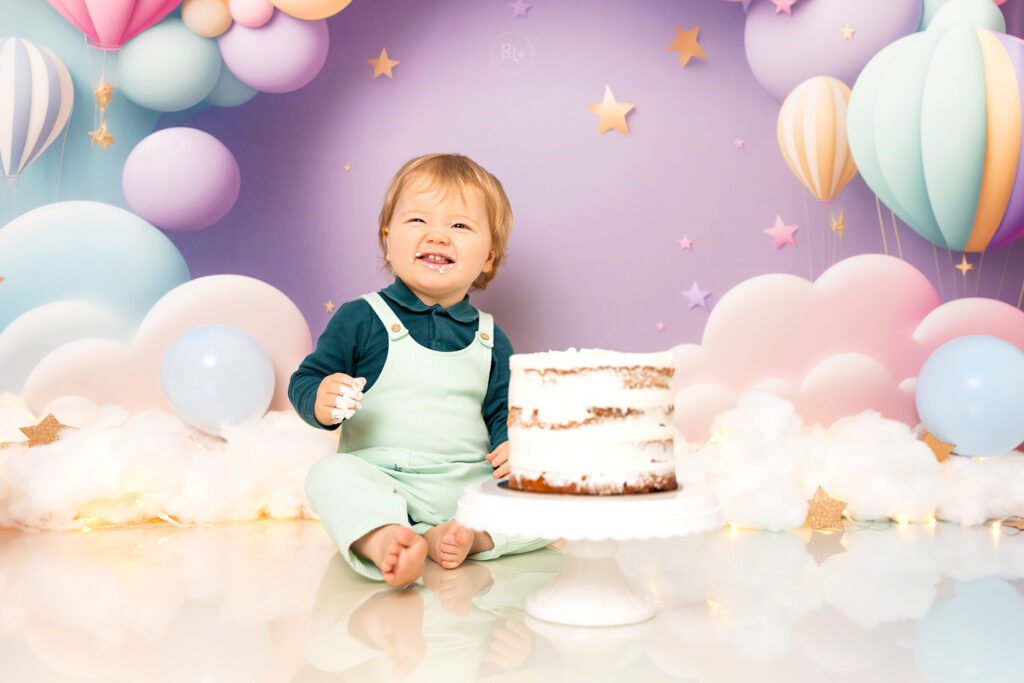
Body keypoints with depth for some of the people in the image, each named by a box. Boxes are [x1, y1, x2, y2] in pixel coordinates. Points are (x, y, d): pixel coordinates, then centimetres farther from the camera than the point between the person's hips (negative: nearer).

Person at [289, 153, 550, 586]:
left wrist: (512, 445, -6)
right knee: (330, 474, -31)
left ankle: (473, 537, -28)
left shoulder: (491, 339, 11)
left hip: (471, 488, 3)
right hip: (383, 483, -3)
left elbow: (502, 411, 16)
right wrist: (320, 401, -22)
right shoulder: (361, 319, 1)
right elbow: (305, 381, 2)